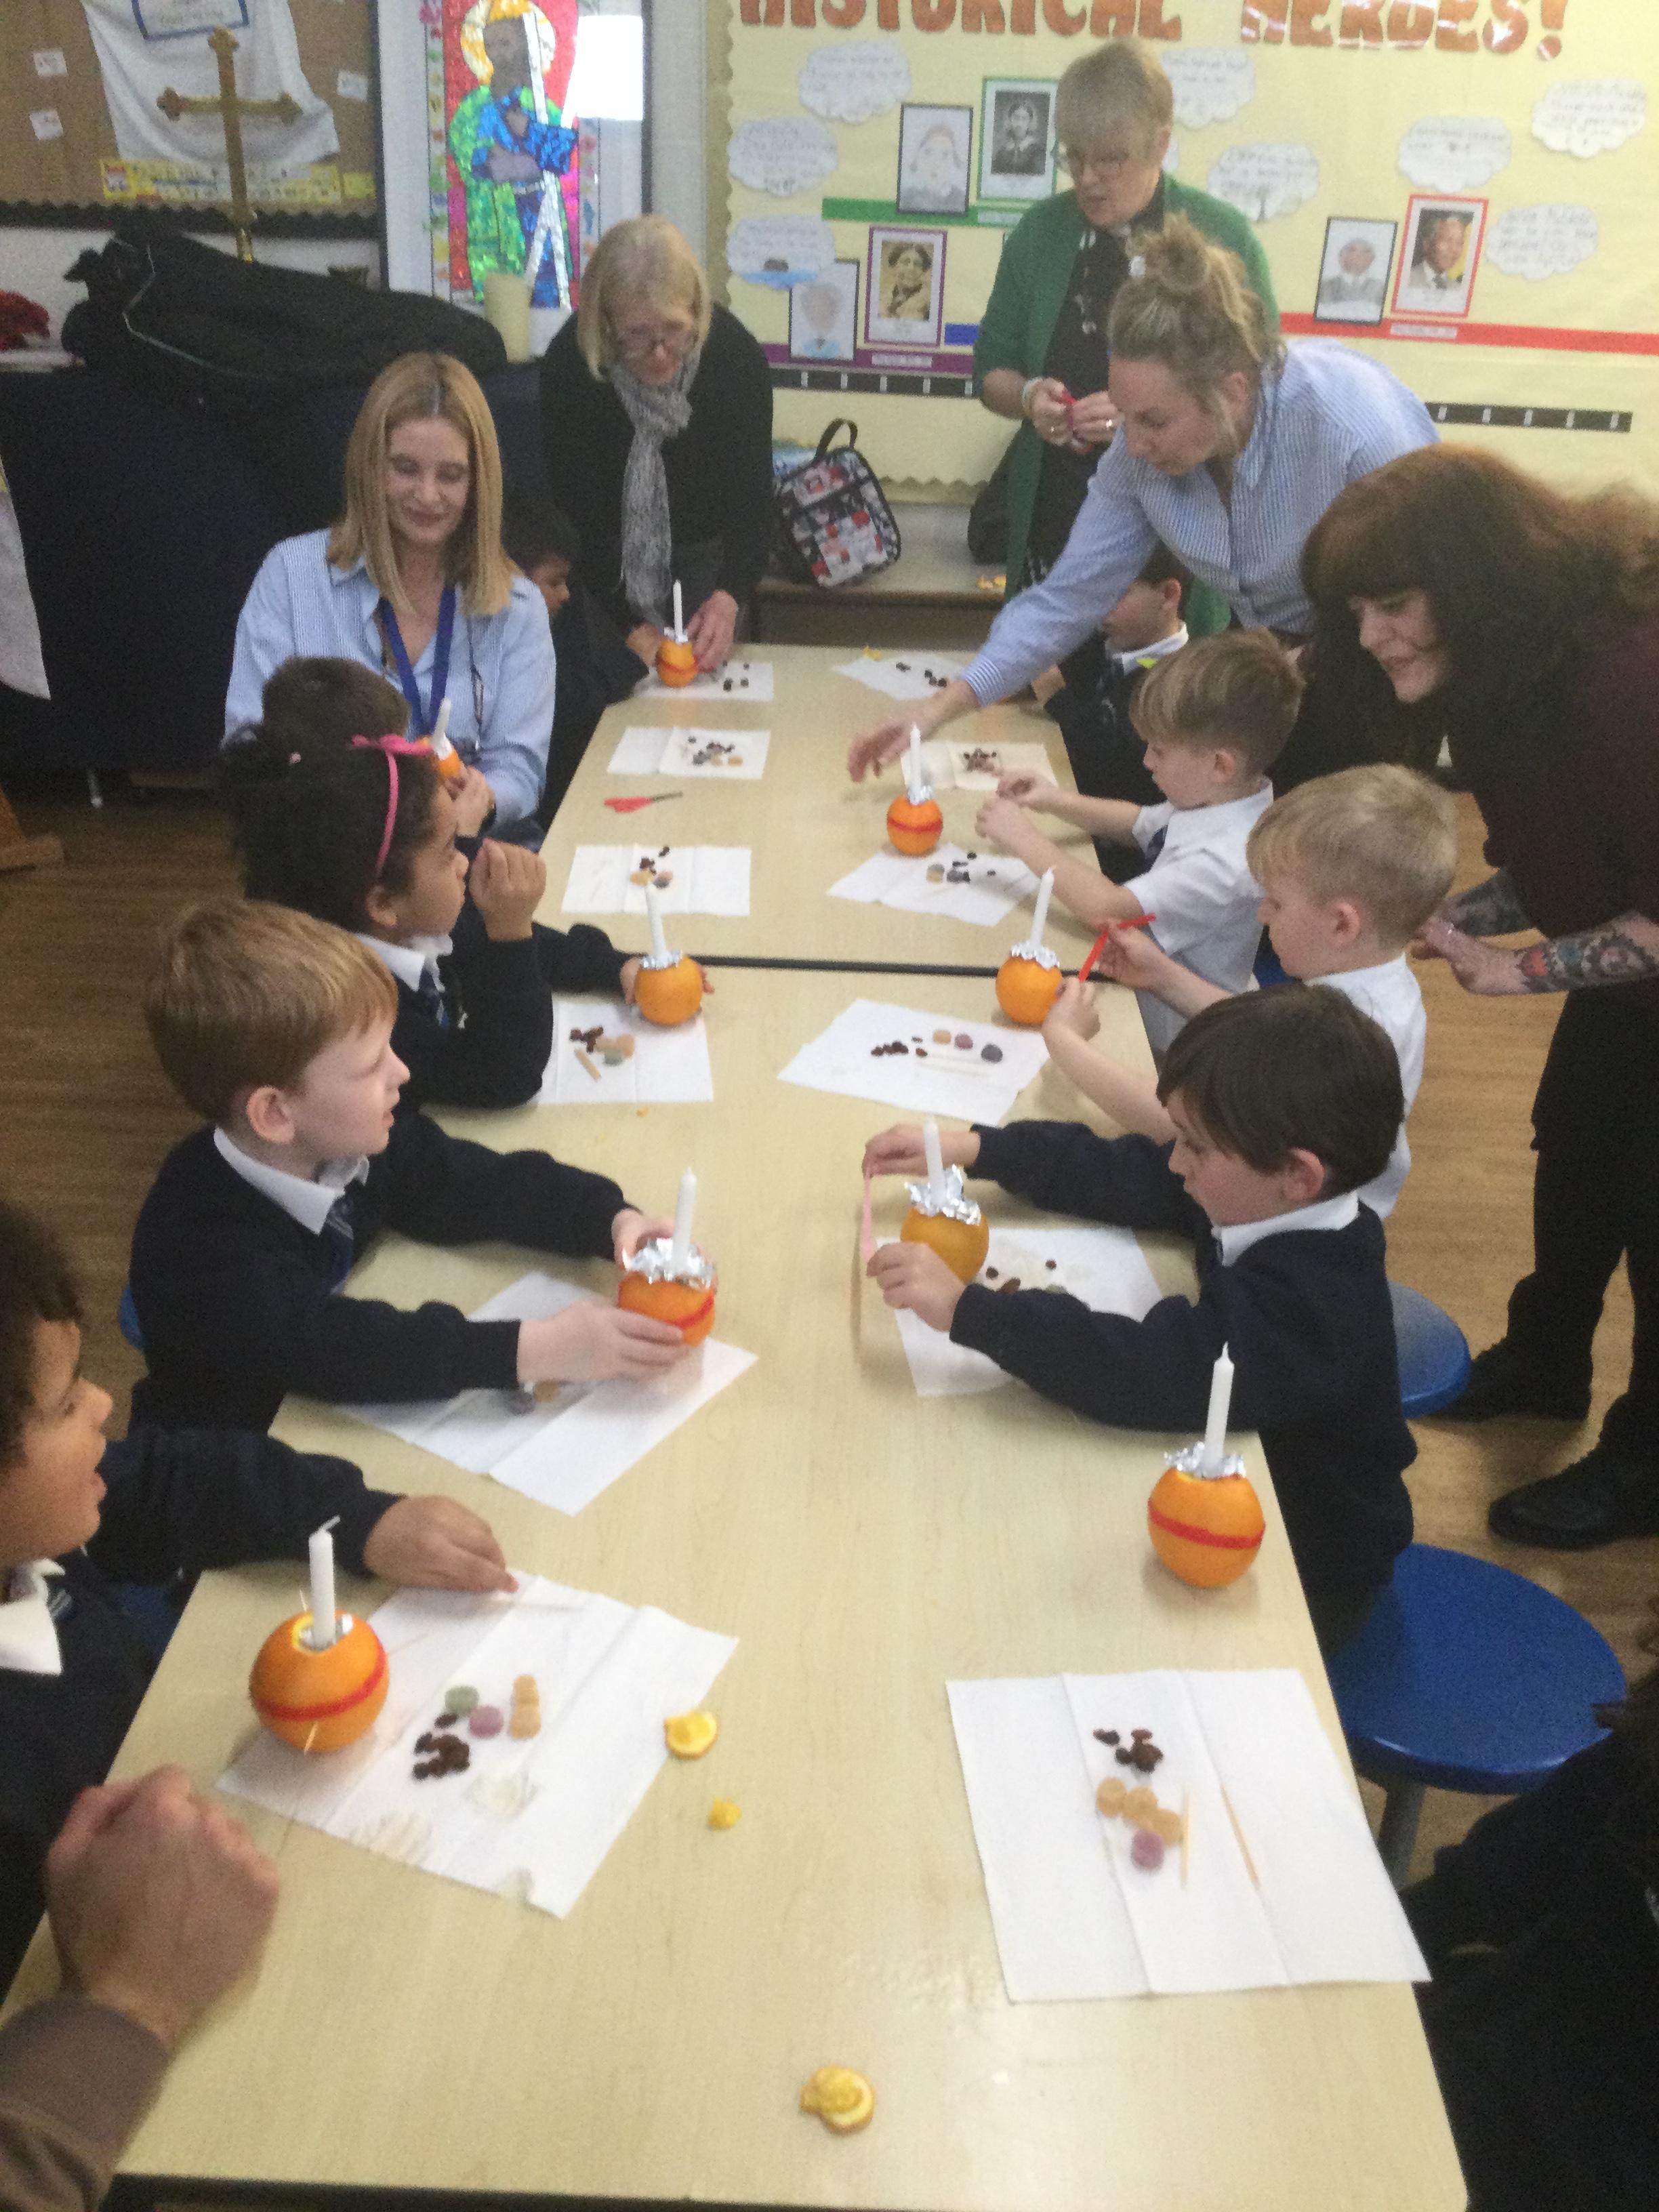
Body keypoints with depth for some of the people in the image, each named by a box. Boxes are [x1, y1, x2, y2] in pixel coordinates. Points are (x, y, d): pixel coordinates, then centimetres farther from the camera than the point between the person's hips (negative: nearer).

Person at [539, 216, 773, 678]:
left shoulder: (736, 357, -23)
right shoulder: (567, 367, -26)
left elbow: (751, 499, -19)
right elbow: (572, 510, -20)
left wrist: (728, 598, -37)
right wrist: (628, 626, -25)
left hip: (703, 554, 1)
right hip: (605, 561, 0)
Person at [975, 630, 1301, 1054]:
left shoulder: (1228, 860, -30)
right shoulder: (1215, 802, 0)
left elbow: (1107, 908, -33)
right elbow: (1138, 825, 20)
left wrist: (1026, 839, -22)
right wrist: (1057, 802, 4)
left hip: (1161, 1043, -9)